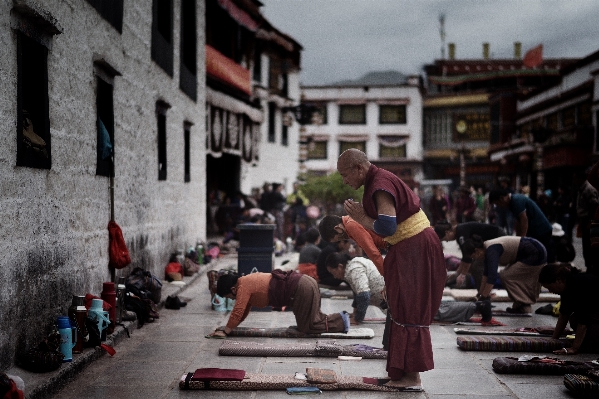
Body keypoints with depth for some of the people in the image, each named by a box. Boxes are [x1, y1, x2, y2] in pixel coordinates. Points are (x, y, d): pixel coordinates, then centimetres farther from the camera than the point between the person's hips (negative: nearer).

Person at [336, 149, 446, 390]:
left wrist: (361, 218, -13)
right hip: (409, 250, 11)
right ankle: (403, 372, 22)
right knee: (403, 310, 14)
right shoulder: (377, 181, 13)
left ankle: (412, 378, 0)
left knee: (408, 312, -6)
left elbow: (387, 228, -29)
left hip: (414, 252, -11)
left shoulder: (380, 186, -19)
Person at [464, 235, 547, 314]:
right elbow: (486, 274, 13)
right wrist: (480, 293, 15)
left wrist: (483, 298, -28)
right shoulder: (487, 248, 5)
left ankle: (524, 307, -3)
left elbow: (492, 276, -30)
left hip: (536, 255, -10)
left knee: (507, 276, -10)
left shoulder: (492, 250, -22)